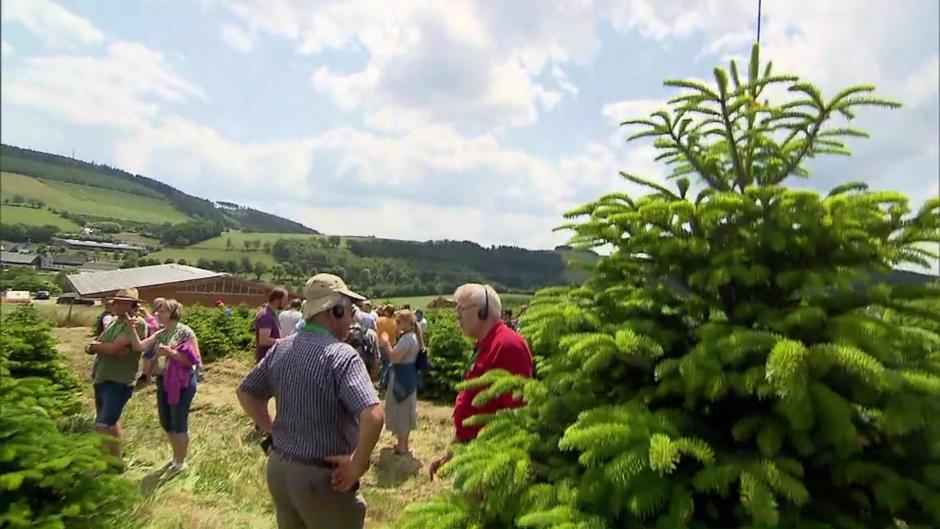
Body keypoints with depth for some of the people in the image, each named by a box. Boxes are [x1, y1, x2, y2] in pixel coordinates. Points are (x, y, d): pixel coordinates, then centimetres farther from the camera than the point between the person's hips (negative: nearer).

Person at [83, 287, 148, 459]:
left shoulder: (137, 324, -16)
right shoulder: (113, 322, 11)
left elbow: (113, 348, -23)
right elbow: (91, 348, 4)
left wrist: (95, 345, -3)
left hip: (119, 382, -9)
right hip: (101, 380, 9)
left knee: (103, 426, -10)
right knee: (111, 422, 20)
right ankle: (115, 460, 36)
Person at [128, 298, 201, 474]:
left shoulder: (185, 332, -12)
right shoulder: (159, 334, 9)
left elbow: (195, 360, -15)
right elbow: (139, 346, -6)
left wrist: (172, 353, -22)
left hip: (182, 382, -7)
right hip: (163, 381, 7)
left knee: (179, 423, 2)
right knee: (166, 423, 16)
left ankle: (181, 461, 20)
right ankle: (175, 457, 35)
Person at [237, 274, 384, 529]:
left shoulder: (281, 348, -1)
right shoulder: (341, 355, -23)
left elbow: (246, 392, 12)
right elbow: (374, 416, -35)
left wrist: (271, 431, 12)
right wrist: (357, 465, -21)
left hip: (279, 467, 7)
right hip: (322, 477, -6)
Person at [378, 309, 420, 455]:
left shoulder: (407, 338, -22)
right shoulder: (409, 336, 10)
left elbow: (394, 358, -27)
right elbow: (398, 355, 12)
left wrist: (386, 343, -15)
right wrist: (386, 345, 2)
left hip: (403, 377, -10)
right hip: (405, 376, 10)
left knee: (402, 409, 1)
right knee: (404, 409, 18)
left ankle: (402, 445, 13)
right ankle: (402, 441, 31)